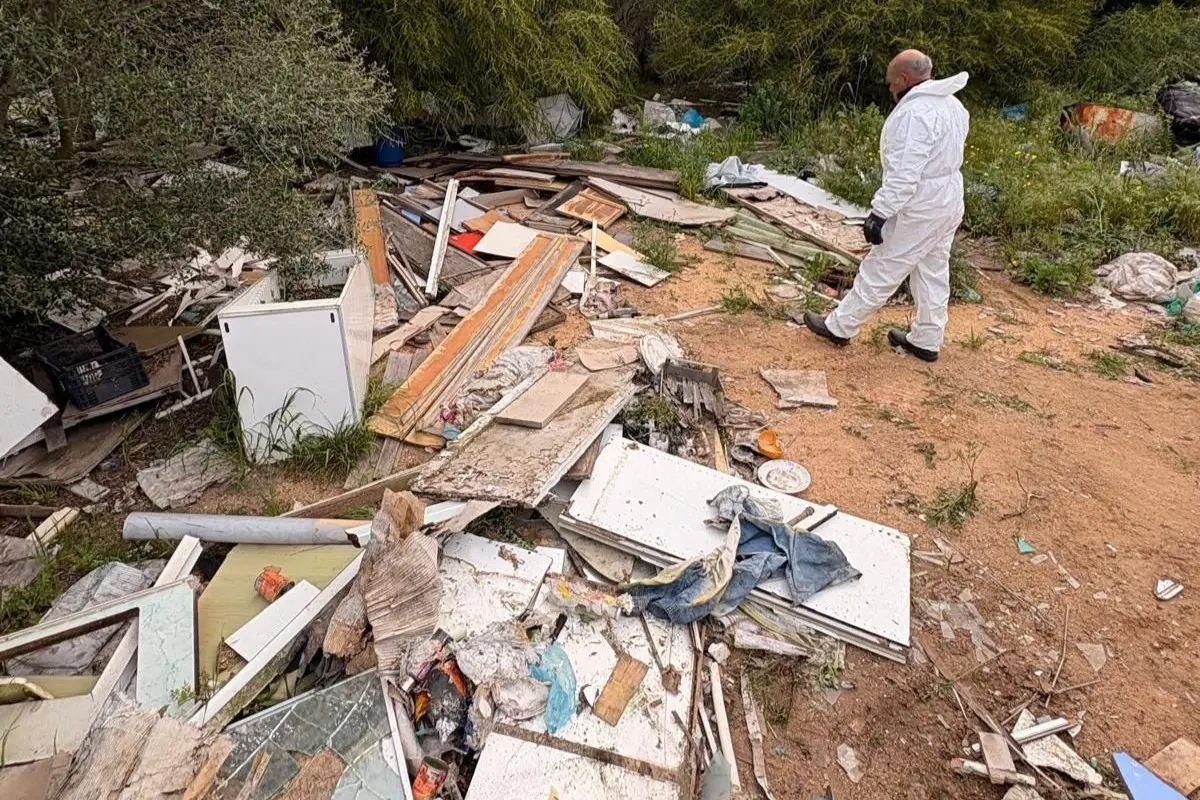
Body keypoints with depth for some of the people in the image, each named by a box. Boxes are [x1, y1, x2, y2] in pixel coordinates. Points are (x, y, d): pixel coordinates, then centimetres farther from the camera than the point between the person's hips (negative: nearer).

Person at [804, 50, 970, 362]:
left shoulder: (914, 113, -21)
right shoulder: (952, 104, 11)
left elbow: (904, 175, -27)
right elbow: (943, 158, 15)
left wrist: (879, 213, -25)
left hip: (919, 209, -10)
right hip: (947, 203, 10)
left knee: (880, 271, 0)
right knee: (933, 273, 14)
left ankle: (839, 327, 12)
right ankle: (926, 340, 23)